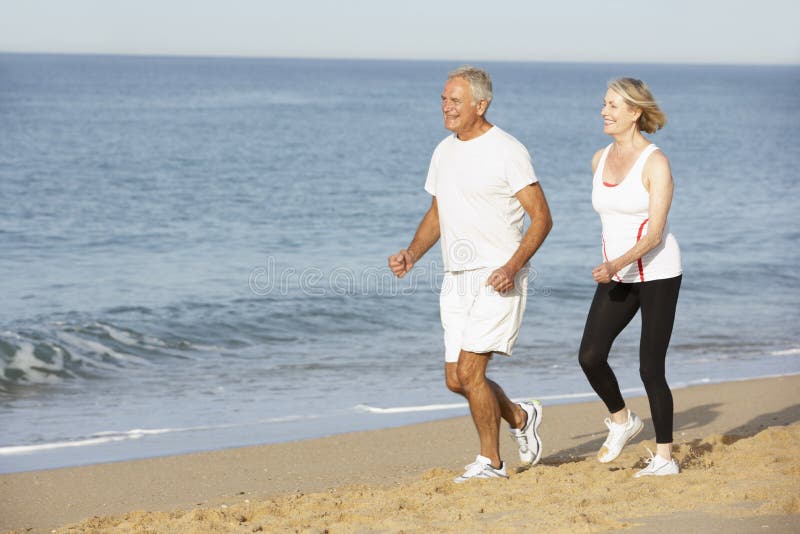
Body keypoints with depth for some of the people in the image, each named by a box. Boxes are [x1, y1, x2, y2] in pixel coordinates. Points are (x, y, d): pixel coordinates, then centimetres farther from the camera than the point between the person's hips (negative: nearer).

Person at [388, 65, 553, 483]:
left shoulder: (507, 151, -10)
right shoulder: (444, 152, 11)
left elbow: (541, 217, -11)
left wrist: (512, 266, -23)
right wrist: (411, 254, 4)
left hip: (497, 279, -7)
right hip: (456, 279, 8)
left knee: (469, 371, -13)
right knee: (456, 380, 8)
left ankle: (490, 462, 4)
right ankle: (520, 418, 33)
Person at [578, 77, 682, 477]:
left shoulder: (655, 163, -13)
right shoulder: (600, 160, 7)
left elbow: (654, 233, -19)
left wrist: (616, 264, -32)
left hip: (657, 274, -6)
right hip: (617, 277, 6)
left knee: (650, 369, -4)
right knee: (590, 357, -7)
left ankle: (664, 458, 7)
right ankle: (622, 421, 19)